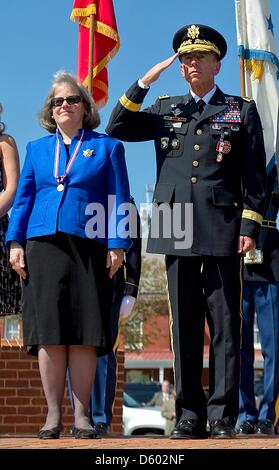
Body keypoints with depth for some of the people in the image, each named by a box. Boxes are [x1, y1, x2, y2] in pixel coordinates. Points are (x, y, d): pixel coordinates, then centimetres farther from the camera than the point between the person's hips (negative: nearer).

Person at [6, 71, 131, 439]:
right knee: (49, 333, -1)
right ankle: (53, 415, 4)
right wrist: (15, 242, 4)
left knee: (83, 335, -3)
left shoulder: (107, 147, 11)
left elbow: (119, 201, 5)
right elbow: (23, 198, 15)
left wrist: (117, 244, -5)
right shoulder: (37, 149, 18)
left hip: (89, 249, -2)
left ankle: (82, 415, 3)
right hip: (44, 247, 2)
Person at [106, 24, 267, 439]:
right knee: (184, 324, 4)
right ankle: (190, 416, 8)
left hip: (222, 230, -2)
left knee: (224, 324, -3)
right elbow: (117, 129, 8)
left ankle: (223, 416, 0)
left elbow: (254, 175, 5)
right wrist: (145, 82, 2)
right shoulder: (165, 109, 18)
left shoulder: (242, 111, 10)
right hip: (177, 231, 3)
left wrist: (250, 226, -4)